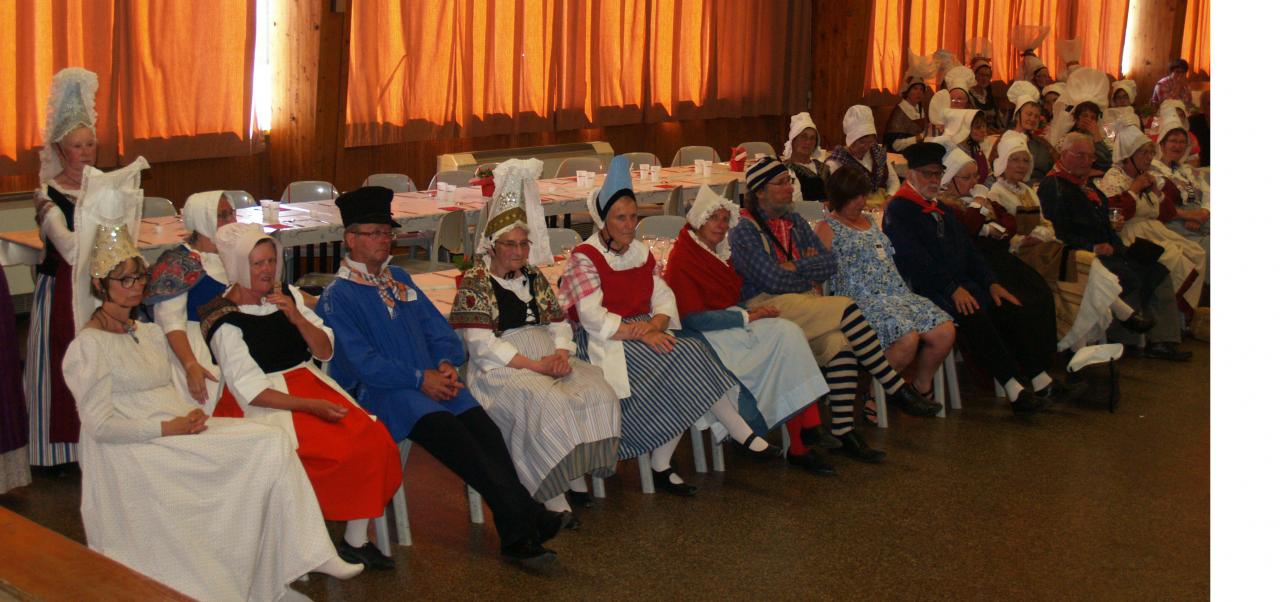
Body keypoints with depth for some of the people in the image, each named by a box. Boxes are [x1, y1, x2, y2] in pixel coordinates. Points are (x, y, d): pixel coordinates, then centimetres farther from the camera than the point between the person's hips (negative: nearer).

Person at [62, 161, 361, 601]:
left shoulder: (148, 333, 21)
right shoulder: (88, 347, -5)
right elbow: (100, 424, -14)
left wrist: (192, 417, -5)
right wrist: (168, 428, -17)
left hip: (177, 429, 8)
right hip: (130, 451, -8)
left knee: (272, 441, -15)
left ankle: (307, 554, -21)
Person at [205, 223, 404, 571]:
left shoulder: (287, 295, 10)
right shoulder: (224, 320, -7)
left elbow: (325, 351, 10)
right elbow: (250, 391, -12)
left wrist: (297, 317, -8)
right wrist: (312, 406, -19)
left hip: (310, 385, 6)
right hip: (266, 404, -6)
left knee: (374, 439, -20)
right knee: (337, 451, -29)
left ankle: (356, 541, -9)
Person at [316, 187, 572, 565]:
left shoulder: (399, 279, 22)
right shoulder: (337, 297, 1)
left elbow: (437, 328, 20)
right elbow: (362, 362, -9)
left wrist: (446, 364, -1)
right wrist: (419, 379, -14)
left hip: (429, 379, 6)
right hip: (378, 392, -6)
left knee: (482, 426, -24)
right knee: (446, 428, -33)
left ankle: (517, 535, -32)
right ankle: (528, 518, -33)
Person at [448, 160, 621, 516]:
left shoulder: (535, 278, 20)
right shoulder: (475, 283, 0)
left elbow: (559, 324, 15)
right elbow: (481, 343, -10)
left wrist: (561, 353, -9)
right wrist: (534, 364, -18)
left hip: (547, 357, 6)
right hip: (501, 368, -6)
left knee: (598, 392, -21)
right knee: (548, 403, -34)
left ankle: (577, 474, -15)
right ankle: (553, 498, -29)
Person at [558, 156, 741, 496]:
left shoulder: (641, 254, 16)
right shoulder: (584, 258, -6)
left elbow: (664, 298, 7)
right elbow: (594, 319, -15)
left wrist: (656, 325, -15)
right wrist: (639, 333, -21)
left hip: (645, 334, 7)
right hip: (605, 344, -7)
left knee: (691, 355, -21)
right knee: (680, 359, -26)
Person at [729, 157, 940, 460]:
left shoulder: (794, 222, 18)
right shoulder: (744, 232, -4)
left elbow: (830, 263, 9)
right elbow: (773, 280, -14)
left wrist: (797, 267, -7)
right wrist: (811, 273, 1)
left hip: (804, 302, 7)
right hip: (767, 308, -6)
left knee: (841, 344, -25)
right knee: (846, 309, -24)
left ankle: (843, 430, -25)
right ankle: (898, 390, -17)